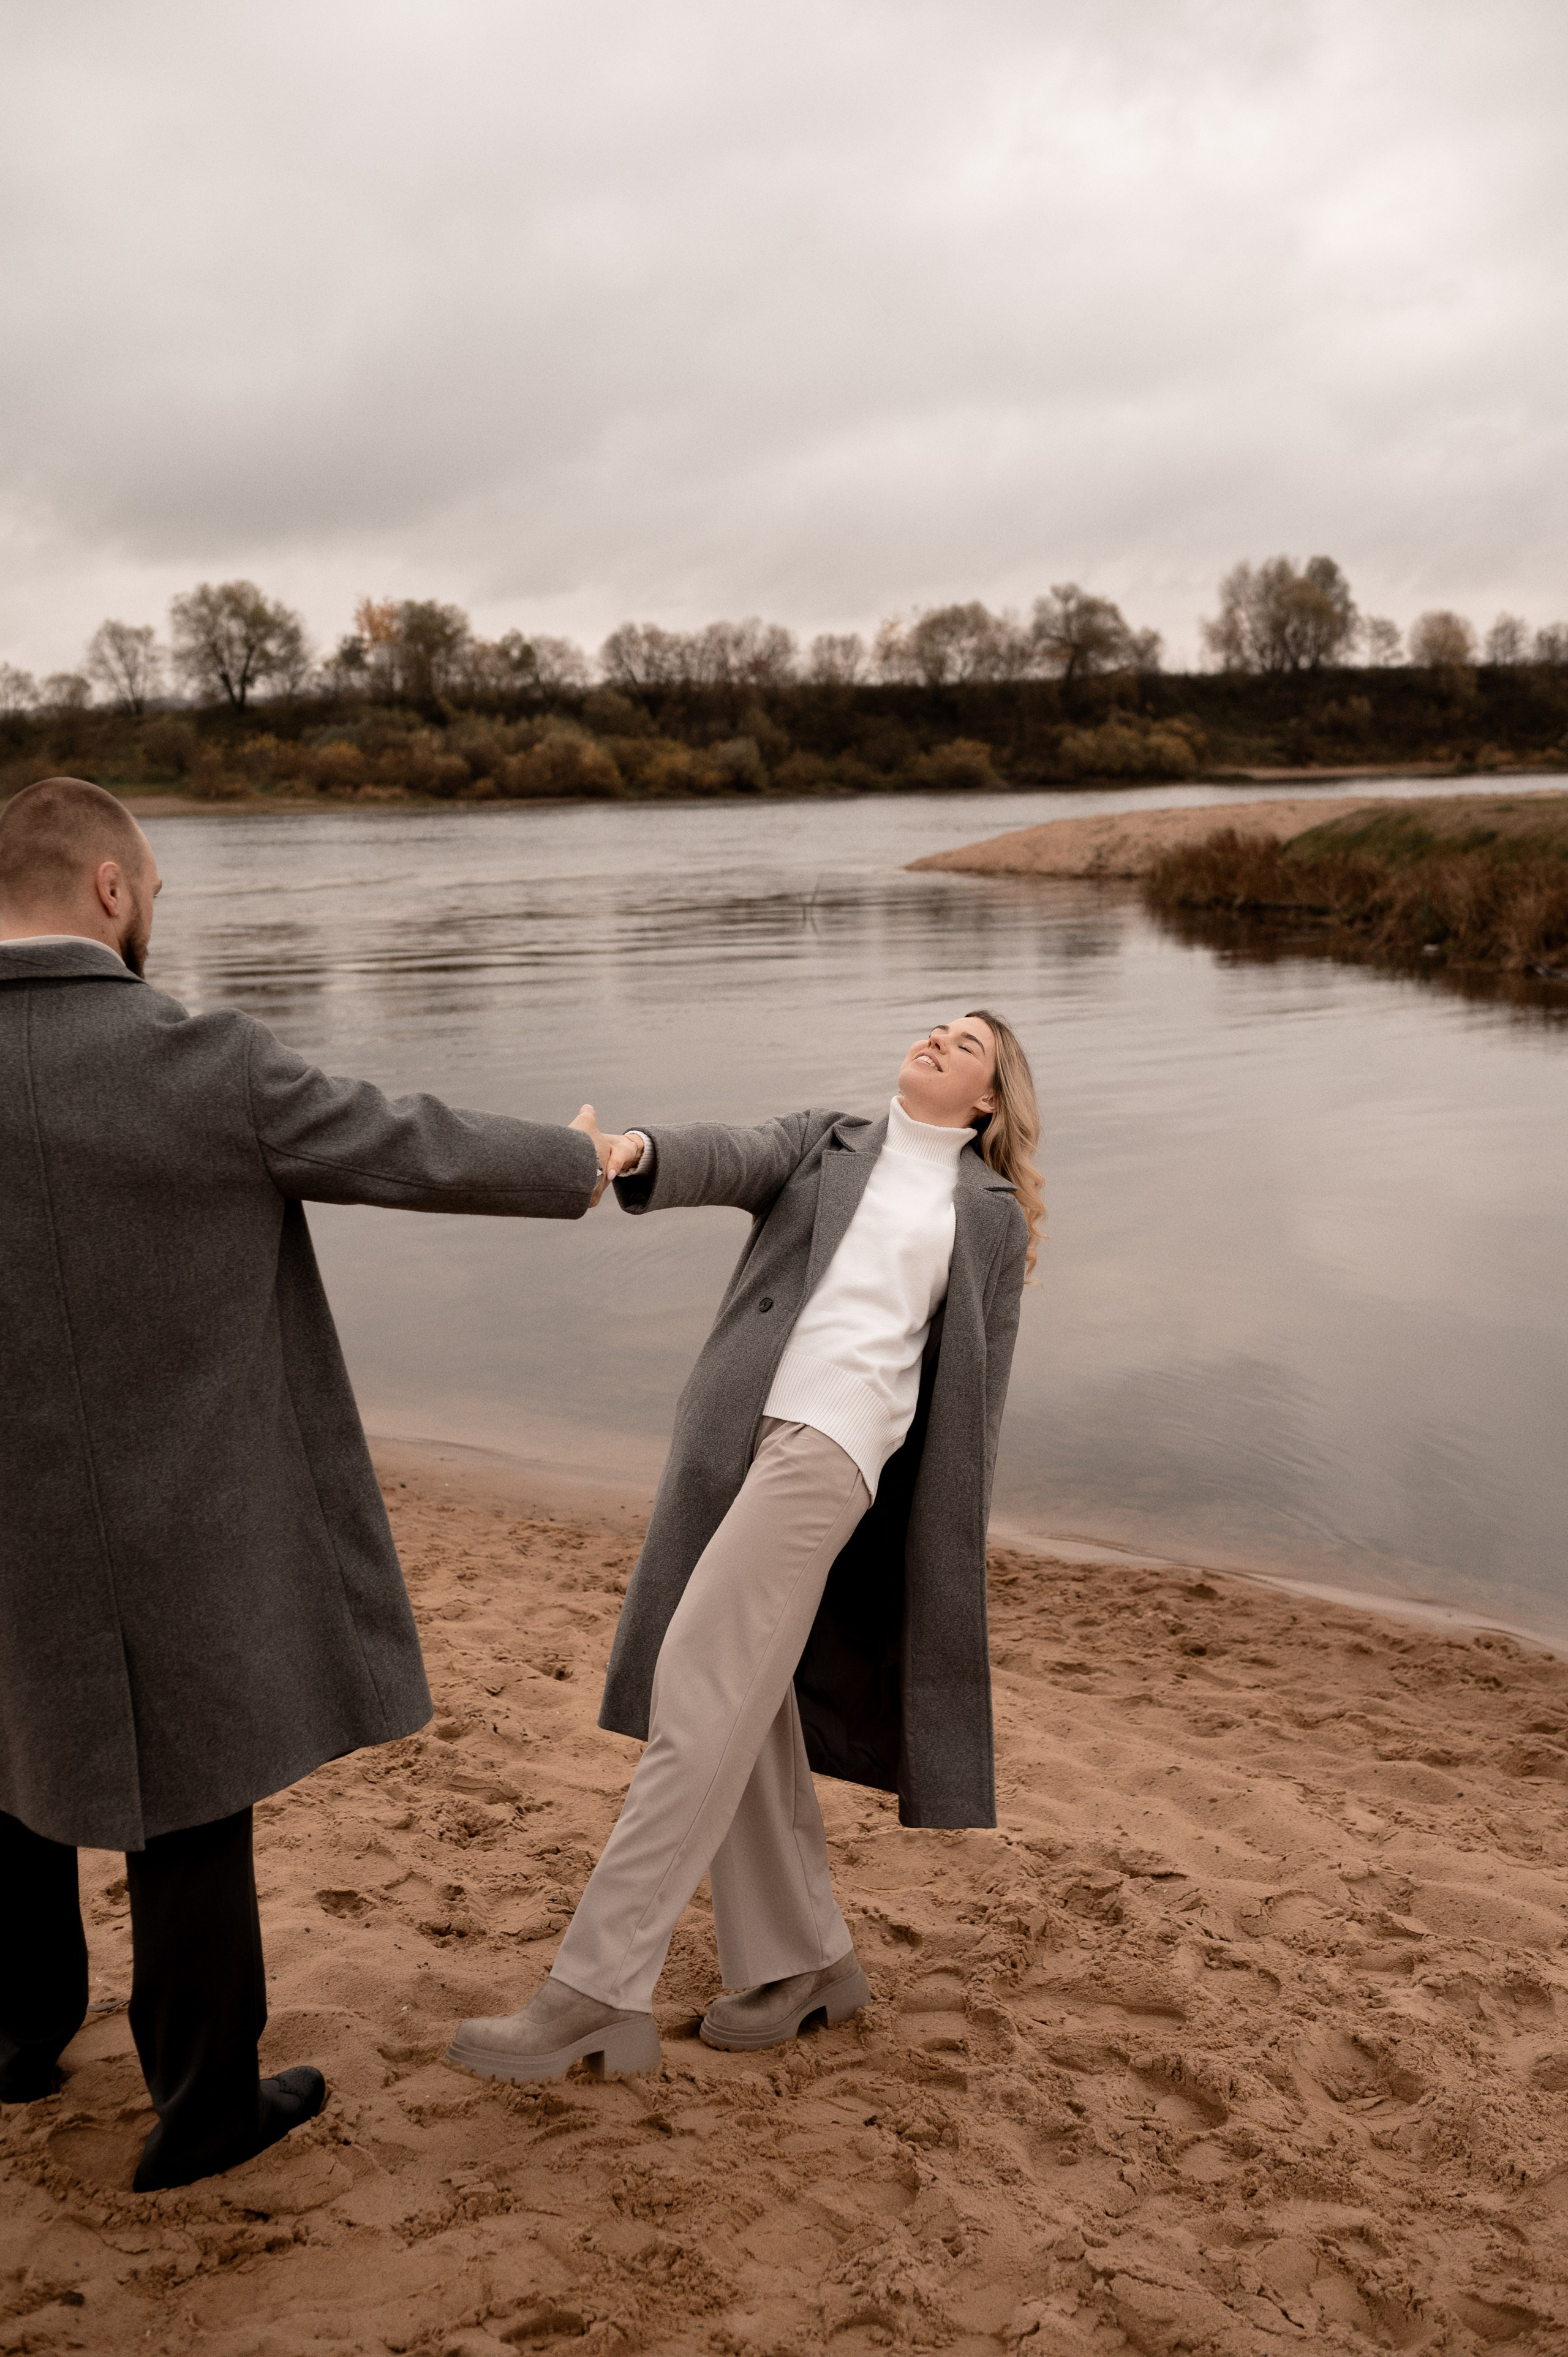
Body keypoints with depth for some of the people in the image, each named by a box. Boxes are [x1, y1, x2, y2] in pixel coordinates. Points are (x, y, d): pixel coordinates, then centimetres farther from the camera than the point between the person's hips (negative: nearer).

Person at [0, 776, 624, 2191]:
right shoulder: (203, 1066, -19)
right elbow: (421, 1153, -8)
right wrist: (576, 1168, 9)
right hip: (181, 1522, -4)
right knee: (190, 1800, 11)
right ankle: (205, 2107, 26)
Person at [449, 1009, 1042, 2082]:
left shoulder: (992, 1216, 16)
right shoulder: (820, 1142, 22)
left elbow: (972, 1398, 10)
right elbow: (730, 1158, -2)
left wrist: (951, 1568, 5)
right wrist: (634, 1152, -25)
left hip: (835, 1439, -4)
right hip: (732, 1428, 4)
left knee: (697, 1698, -13)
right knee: (741, 1714, 7)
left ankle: (599, 1992, -9)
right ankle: (802, 1960, 24)